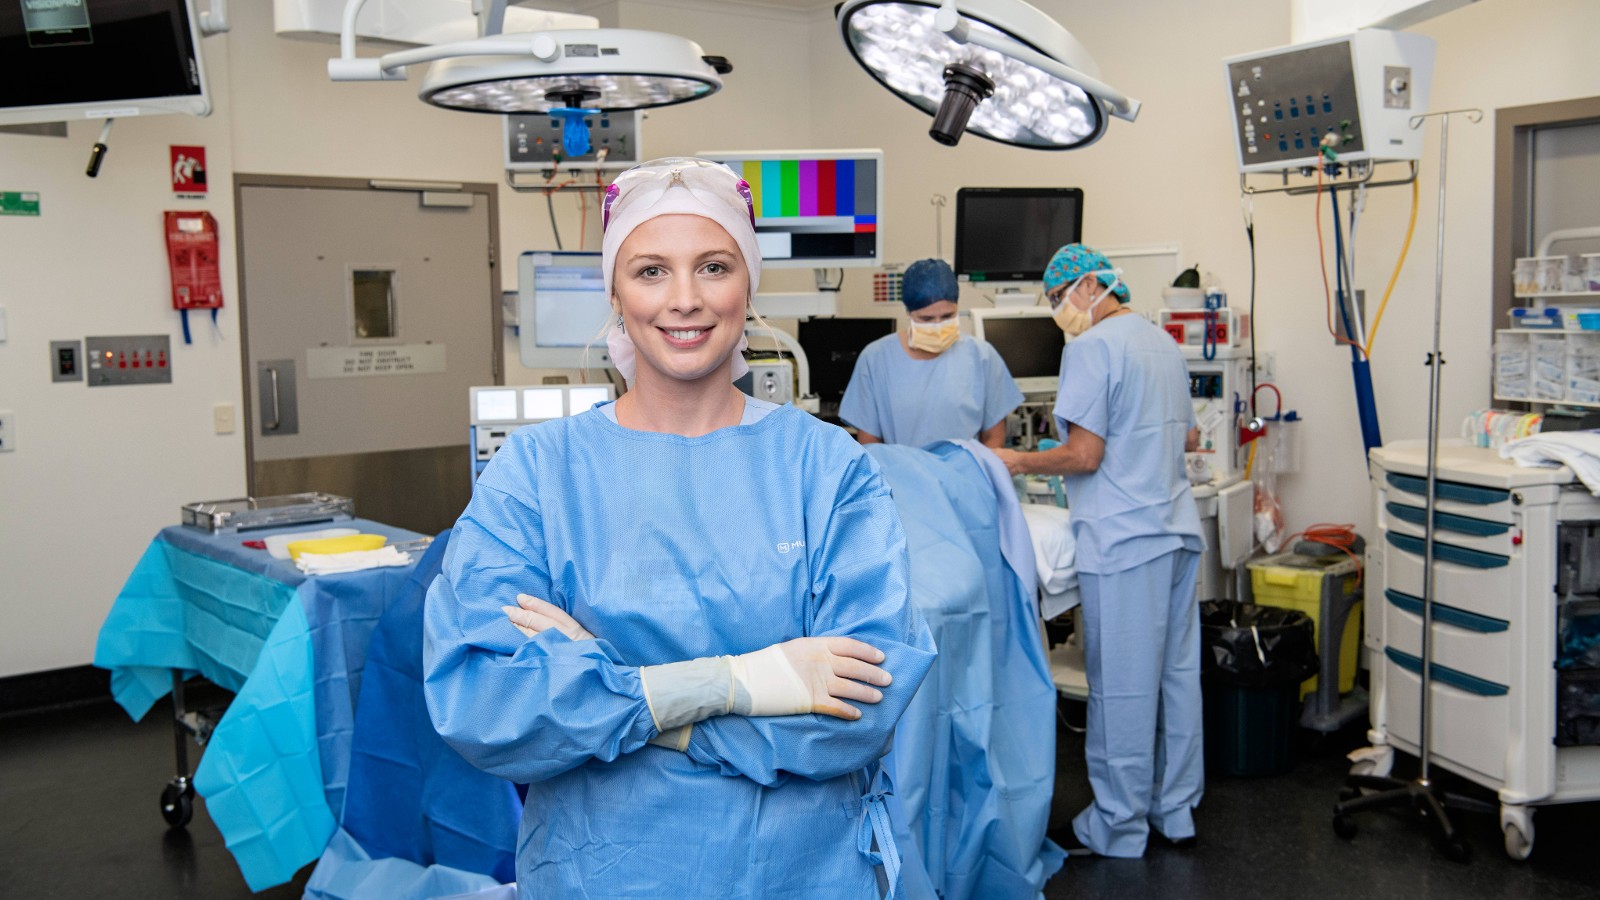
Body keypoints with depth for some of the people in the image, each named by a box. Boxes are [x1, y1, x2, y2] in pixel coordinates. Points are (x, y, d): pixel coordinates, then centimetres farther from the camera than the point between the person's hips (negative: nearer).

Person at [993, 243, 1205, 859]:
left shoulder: (1092, 347, -12)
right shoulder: (1164, 343, 15)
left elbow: (1084, 455, -16)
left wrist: (1022, 463, -1)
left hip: (1124, 540, -9)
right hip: (1178, 531, 9)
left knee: (1121, 686, 0)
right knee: (1177, 673, 14)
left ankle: (1119, 830, 9)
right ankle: (1176, 812, 24)